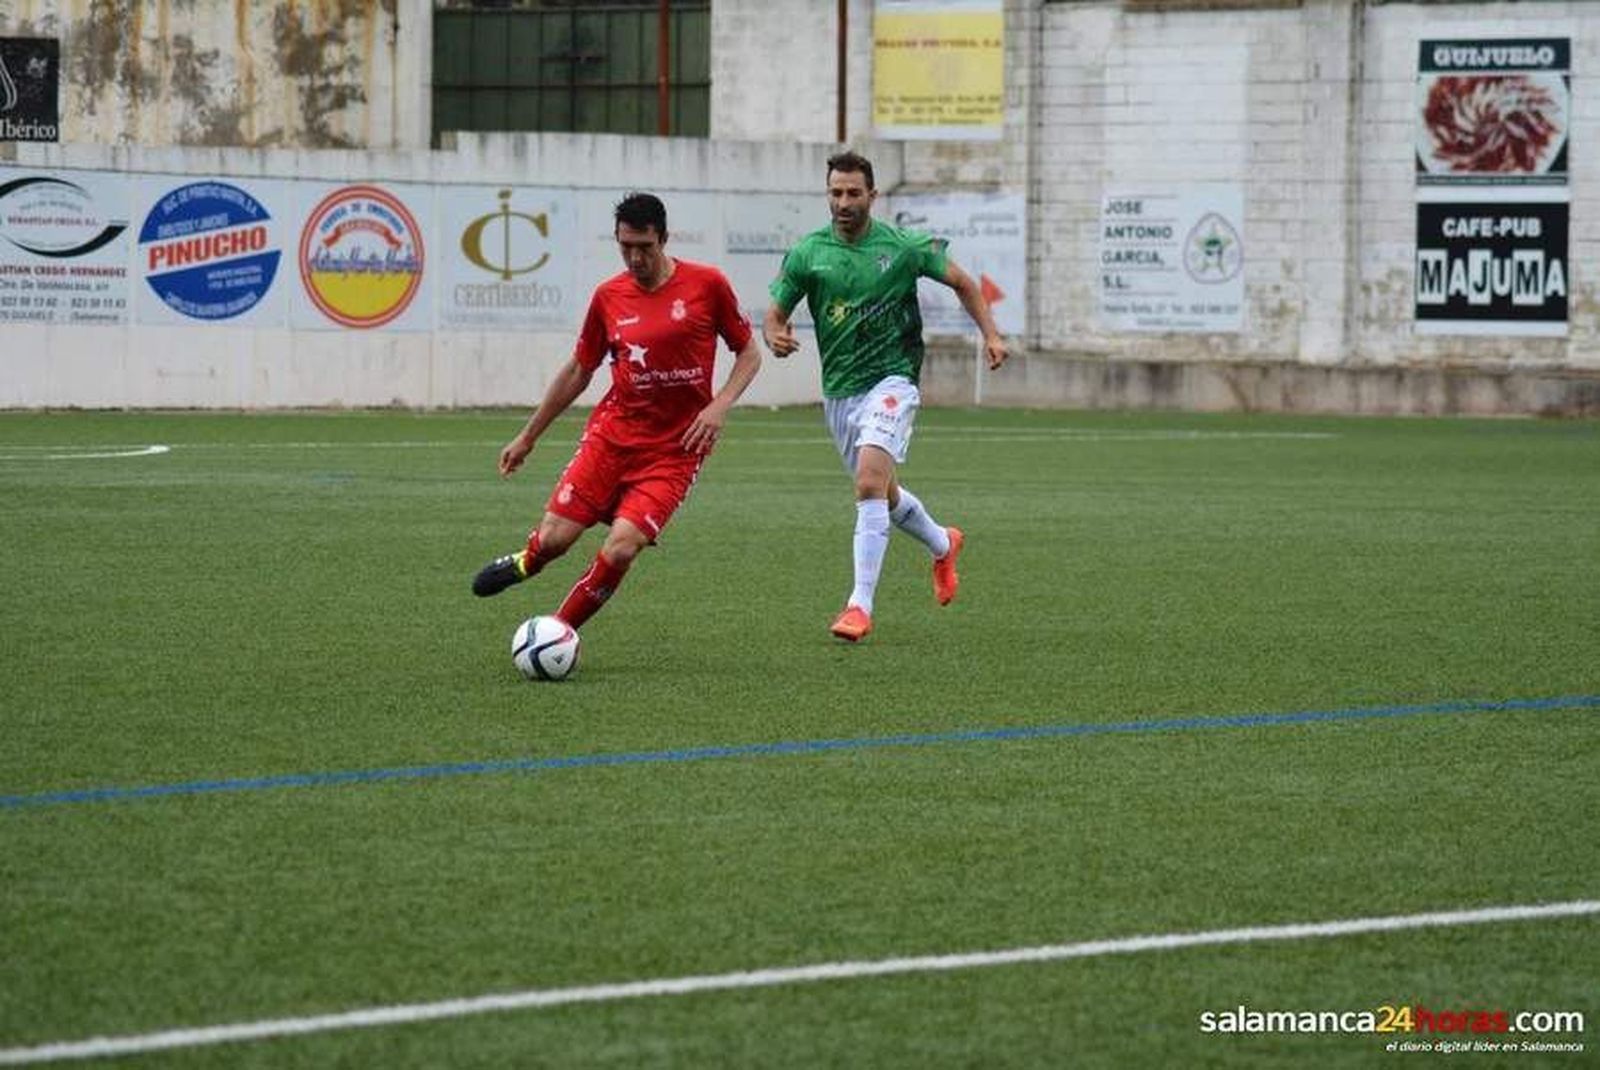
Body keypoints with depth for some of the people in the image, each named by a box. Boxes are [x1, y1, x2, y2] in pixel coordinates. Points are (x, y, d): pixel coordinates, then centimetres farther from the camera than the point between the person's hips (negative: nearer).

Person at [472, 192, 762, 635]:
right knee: (552, 539, -6)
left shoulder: (707, 284, -5)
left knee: (620, 548, -19)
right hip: (612, 433, 2)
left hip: (675, 448, -2)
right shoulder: (609, 296, 3)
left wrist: (719, 406, -12)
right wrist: (527, 437, 18)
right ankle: (524, 563, 33)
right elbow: (577, 371, 15)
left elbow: (749, 353, 5)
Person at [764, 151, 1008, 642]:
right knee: (882, 493, 18)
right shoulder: (807, 253, -2)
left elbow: (962, 282, 8)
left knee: (870, 482, -23)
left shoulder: (902, 247, -6)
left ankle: (860, 605, -23)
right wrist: (775, 336, -21)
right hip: (838, 391, 4)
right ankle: (942, 543, 50)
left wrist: (990, 334, -1)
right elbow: (775, 312, 3)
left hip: (890, 380, -4)